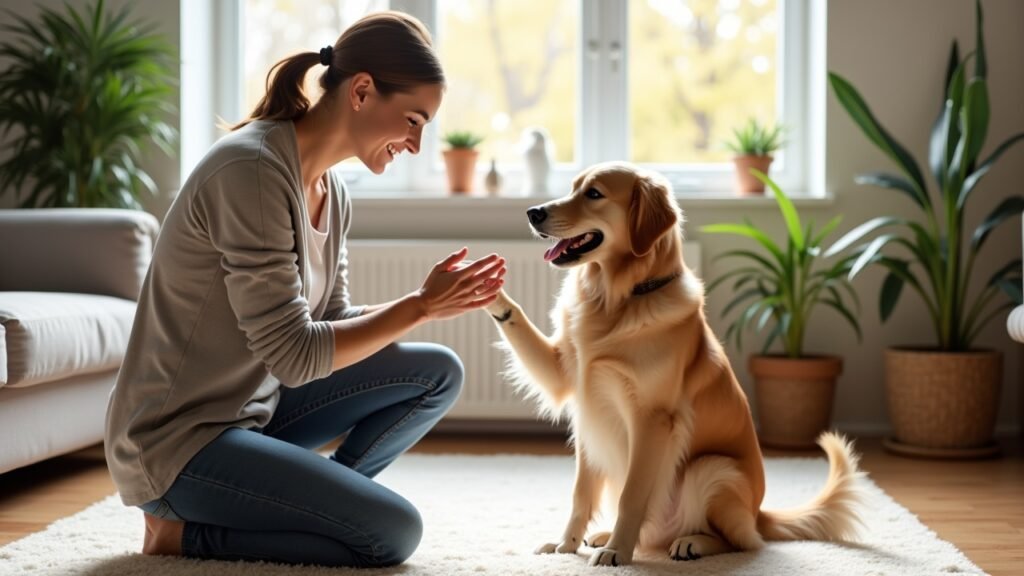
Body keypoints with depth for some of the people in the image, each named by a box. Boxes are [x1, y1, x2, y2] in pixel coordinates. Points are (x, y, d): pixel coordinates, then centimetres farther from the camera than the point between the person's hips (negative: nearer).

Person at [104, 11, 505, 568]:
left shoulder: (331, 192, 5)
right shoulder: (251, 169, -24)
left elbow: (334, 326, 7)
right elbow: (294, 355, -24)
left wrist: (431, 302, -6)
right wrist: (419, 307, -17)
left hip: (256, 410, 9)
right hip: (176, 443, -9)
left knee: (438, 372, 6)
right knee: (394, 532, -17)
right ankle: (185, 530, -3)